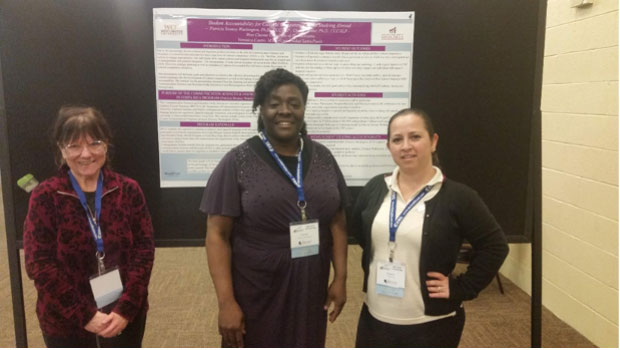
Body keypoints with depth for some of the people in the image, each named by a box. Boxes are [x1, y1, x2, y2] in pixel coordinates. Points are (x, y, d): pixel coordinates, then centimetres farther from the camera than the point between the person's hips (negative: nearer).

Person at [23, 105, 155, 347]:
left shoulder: (128, 190, -4)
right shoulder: (45, 196, -8)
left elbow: (144, 250, -6)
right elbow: (38, 263, -11)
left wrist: (126, 309, -15)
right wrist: (84, 315, -16)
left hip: (124, 316, 1)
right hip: (65, 321, -1)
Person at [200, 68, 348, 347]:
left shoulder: (322, 157, 2)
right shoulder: (237, 162, -10)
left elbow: (337, 222, 7)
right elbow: (217, 235, -10)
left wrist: (340, 278, 3)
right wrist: (226, 302, -13)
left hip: (309, 290, 4)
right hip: (254, 293, -3)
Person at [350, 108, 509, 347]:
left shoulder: (457, 196, -13)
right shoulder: (375, 188, -1)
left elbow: (494, 246, -9)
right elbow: (357, 231, 14)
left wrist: (461, 288, -11)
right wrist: (371, 269, 7)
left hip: (431, 324, -3)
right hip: (375, 317, 4)